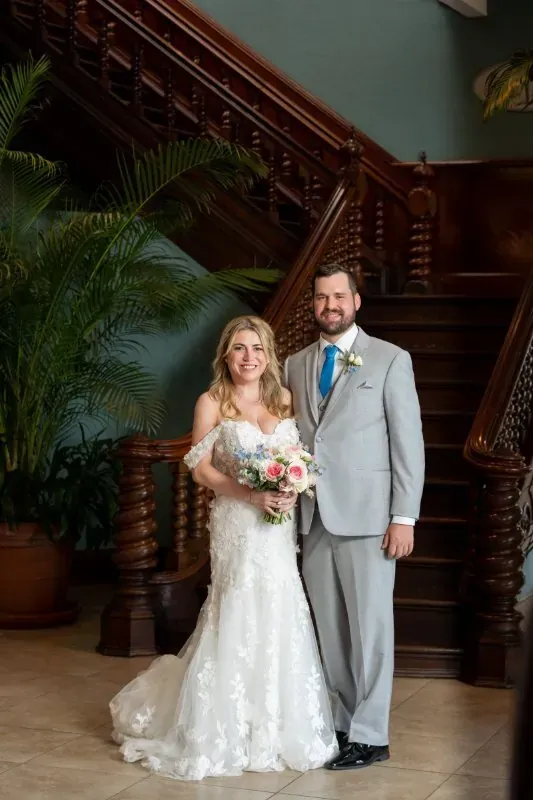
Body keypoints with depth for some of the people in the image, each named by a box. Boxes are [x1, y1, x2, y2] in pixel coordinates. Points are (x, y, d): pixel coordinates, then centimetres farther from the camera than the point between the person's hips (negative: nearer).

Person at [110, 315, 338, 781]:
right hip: (238, 525, -4)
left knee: (282, 618, 5)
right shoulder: (213, 403, -2)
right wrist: (251, 494, -18)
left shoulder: (286, 399, 9)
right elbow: (201, 469, -6)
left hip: (281, 526, 4)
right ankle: (229, 730, 12)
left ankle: (279, 726, 19)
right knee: (239, 619, -2)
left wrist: (294, 489, -8)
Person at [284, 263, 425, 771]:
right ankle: (342, 722, 20)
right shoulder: (295, 365, 13)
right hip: (313, 518, 5)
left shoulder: (390, 360, 0)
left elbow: (408, 443, -4)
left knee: (369, 626, 0)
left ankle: (370, 737, 7)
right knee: (329, 628, 10)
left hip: (366, 517, -4)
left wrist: (404, 518, -9)